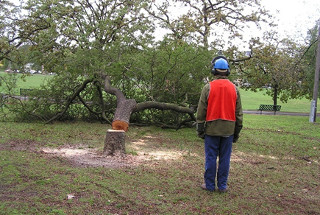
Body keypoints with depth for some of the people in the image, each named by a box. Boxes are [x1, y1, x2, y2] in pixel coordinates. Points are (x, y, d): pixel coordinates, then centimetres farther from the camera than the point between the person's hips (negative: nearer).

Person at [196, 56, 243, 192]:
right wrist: (237, 131, 14)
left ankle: (210, 185, 13)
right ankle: (222, 186, 15)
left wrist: (200, 129, 4)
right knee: (225, 158, 8)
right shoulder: (234, 88, 3)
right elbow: (238, 112, 7)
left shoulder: (208, 87, -6)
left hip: (212, 129, -2)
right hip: (228, 129, 2)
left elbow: (201, 111, -4)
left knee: (211, 158, 5)